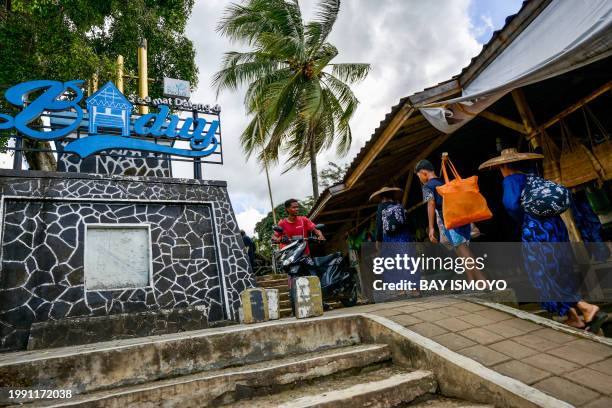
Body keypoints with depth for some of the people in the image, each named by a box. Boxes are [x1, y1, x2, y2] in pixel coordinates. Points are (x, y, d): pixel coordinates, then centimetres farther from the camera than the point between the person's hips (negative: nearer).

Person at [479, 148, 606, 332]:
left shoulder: (510, 180, -6)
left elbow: (511, 204, -23)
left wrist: (523, 220, -5)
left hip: (535, 231, -8)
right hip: (554, 225, 8)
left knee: (546, 277, 0)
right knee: (557, 273, 15)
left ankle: (588, 309, -6)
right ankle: (573, 318, 19)